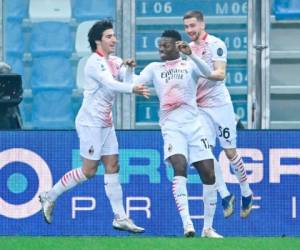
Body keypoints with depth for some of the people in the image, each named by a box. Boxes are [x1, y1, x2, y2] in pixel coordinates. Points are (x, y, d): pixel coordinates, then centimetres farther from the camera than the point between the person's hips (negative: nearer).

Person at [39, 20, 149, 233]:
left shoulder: (114, 62, 11)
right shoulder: (95, 62, -16)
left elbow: (126, 80, 2)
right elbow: (110, 84, -31)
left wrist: (128, 68, -18)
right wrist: (133, 88, -46)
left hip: (106, 124, 8)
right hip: (91, 122, -8)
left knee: (112, 166, 3)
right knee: (89, 171, -4)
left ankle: (120, 217, 3)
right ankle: (50, 196, 12)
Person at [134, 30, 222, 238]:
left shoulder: (189, 65, 8)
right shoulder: (154, 68, 14)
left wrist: (191, 54, -25)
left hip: (193, 125, 1)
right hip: (171, 127, -1)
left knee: (209, 174, -3)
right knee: (180, 167, -25)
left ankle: (208, 228, 11)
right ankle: (187, 224, -31)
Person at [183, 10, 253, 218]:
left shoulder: (215, 44, -10)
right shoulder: (189, 48, 10)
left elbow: (220, 74, -20)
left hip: (219, 105, -5)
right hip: (200, 108, 5)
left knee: (230, 152, 1)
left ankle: (247, 193, 19)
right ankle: (225, 195, 1)